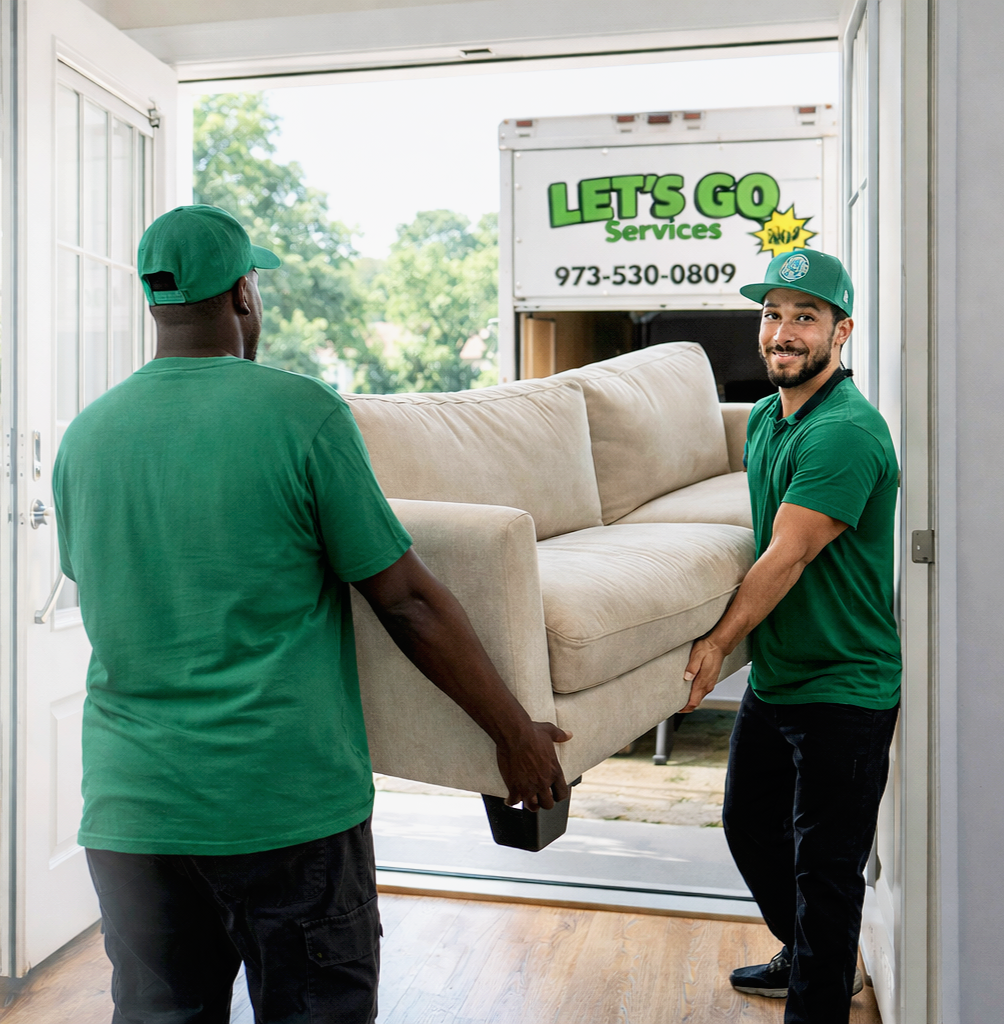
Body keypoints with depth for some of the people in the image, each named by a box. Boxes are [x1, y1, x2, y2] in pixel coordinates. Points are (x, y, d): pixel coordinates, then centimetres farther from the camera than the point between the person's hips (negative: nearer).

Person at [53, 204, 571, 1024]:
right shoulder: (302, 412, -12)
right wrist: (517, 733, -1)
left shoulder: (86, 435, 3)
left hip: (128, 807, 5)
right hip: (288, 803, -4)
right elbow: (408, 601, -12)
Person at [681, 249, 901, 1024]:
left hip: (843, 691, -9)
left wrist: (719, 642, -16)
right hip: (773, 677, 9)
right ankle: (806, 958, 45)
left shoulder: (847, 431, -21)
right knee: (751, 826, 23)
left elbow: (787, 557, -23)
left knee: (825, 864, 4)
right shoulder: (764, 417, 7)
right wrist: (735, 643, 13)